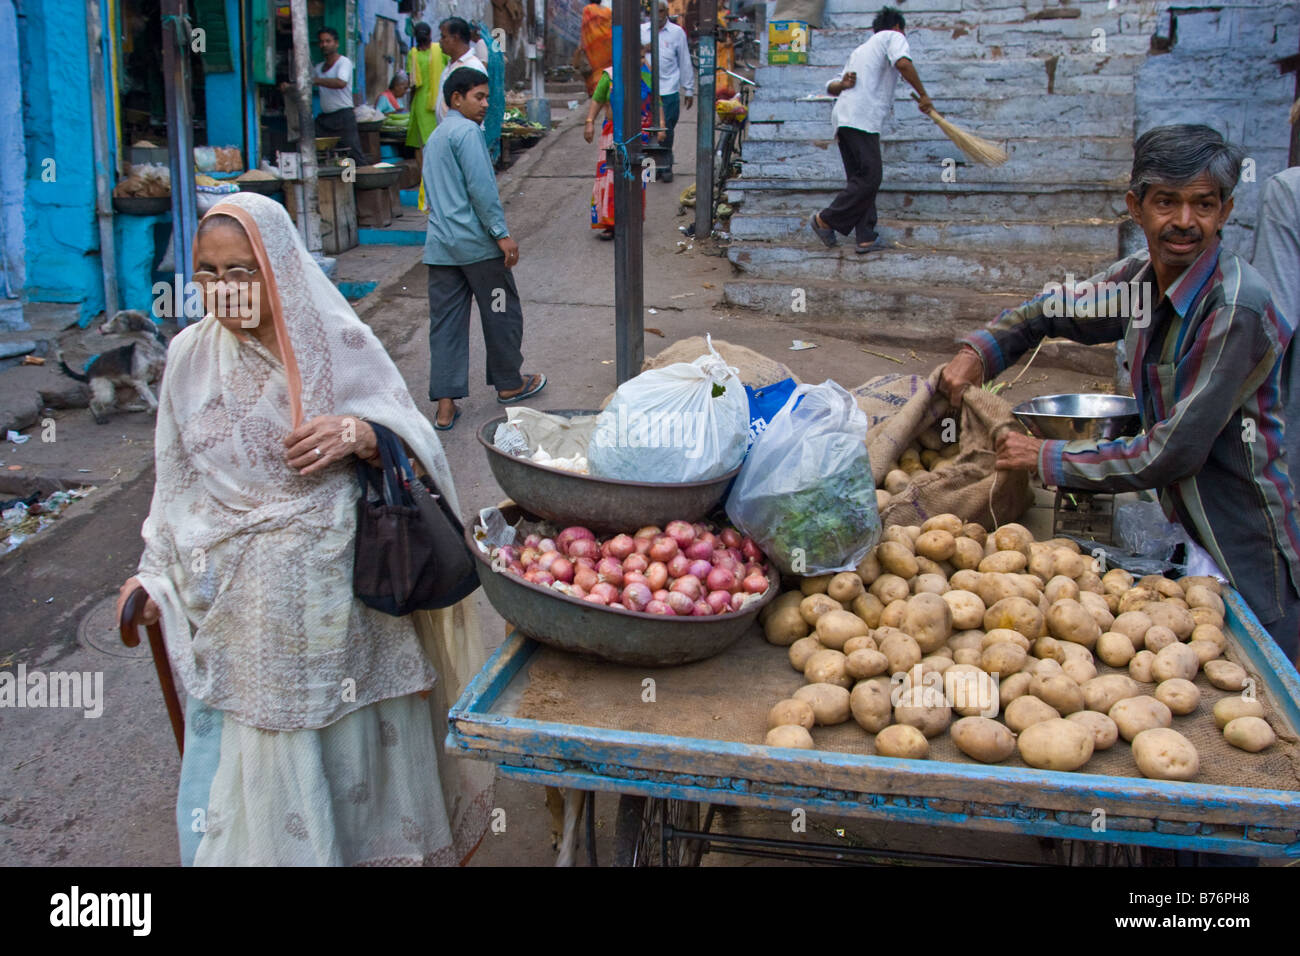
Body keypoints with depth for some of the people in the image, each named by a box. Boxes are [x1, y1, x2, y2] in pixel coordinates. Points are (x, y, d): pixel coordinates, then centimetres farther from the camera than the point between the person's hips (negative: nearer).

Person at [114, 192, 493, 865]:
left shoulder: (340, 344, -4)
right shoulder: (192, 356, 3)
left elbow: (420, 447, -2)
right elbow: (177, 480, 12)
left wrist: (365, 436, -22)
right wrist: (155, 574, 6)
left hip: (339, 599, -2)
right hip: (238, 615, 2)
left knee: (352, 751, 10)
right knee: (244, 764, 7)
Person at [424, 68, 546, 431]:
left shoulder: (435, 136, 20)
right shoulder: (467, 131, -9)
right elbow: (480, 187, -17)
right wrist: (502, 233, -16)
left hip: (439, 246, 8)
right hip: (476, 242, -8)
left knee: (445, 322, 4)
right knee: (501, 313, 9)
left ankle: (445, 405, 1)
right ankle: (509, 384, 24)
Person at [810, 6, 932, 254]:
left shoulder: (860, 50, 33)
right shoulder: (893, 37, 9)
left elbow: (831, 87, 25)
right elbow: (903, 63, -14)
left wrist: (842, 84, 3)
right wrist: (923, 95, -8)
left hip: (843, 118, 9)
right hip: (863, 118, -9)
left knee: (861, 179, 9)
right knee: (869, 178, -9)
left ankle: (865, 237, 5)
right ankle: (826, 220, -7)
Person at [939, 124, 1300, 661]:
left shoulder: (1236, 309, -25)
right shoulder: (1141, 276, -2)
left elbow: (1171, 454, -26)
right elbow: (1054, 311, 16)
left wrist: (1046, 459, -17)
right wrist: (977, 354, -3)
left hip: (1248, 555, -7)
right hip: (1185, 528, 7)